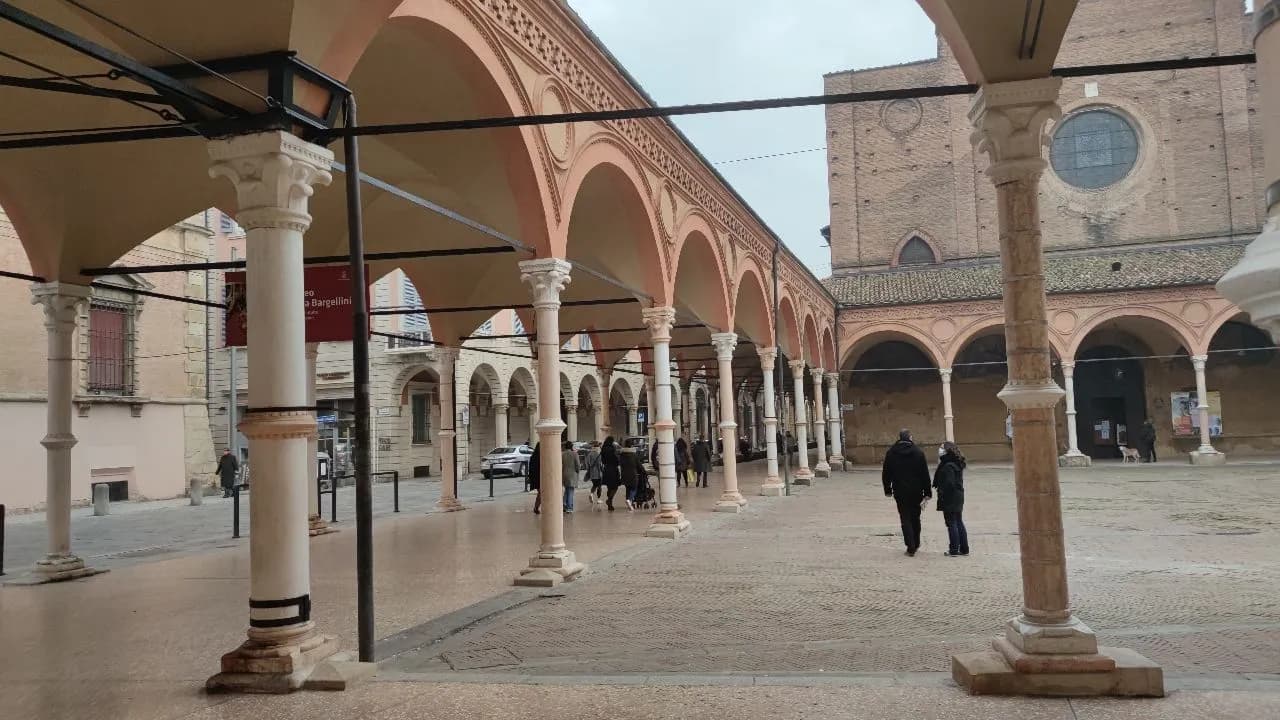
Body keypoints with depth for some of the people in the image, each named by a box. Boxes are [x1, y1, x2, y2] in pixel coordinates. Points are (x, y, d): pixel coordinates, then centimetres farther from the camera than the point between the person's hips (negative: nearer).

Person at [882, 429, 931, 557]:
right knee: (915, 518, 16)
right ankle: (915, 544, 25)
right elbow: (925, 474, -3)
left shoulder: (891, 453, -2)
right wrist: (927, 492, 1)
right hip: (916, 491, 1)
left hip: (900, 492, -1)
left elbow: (886, 474, 3)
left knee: (905, 519, 2)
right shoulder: (918, 453, -4)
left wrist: (888, 490, 12)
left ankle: (911, 547, -6)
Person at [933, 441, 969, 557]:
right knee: (959, 523, 16)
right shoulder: (957, 464, 9)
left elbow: (948, 484, -24)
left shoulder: (948, 466, -21)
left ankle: (954, 550, 4)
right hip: (958, 498, 9)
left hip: (950, 499, -9)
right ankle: (964, 548, 22)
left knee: (951, 524, -1)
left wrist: (942, 498, -16)